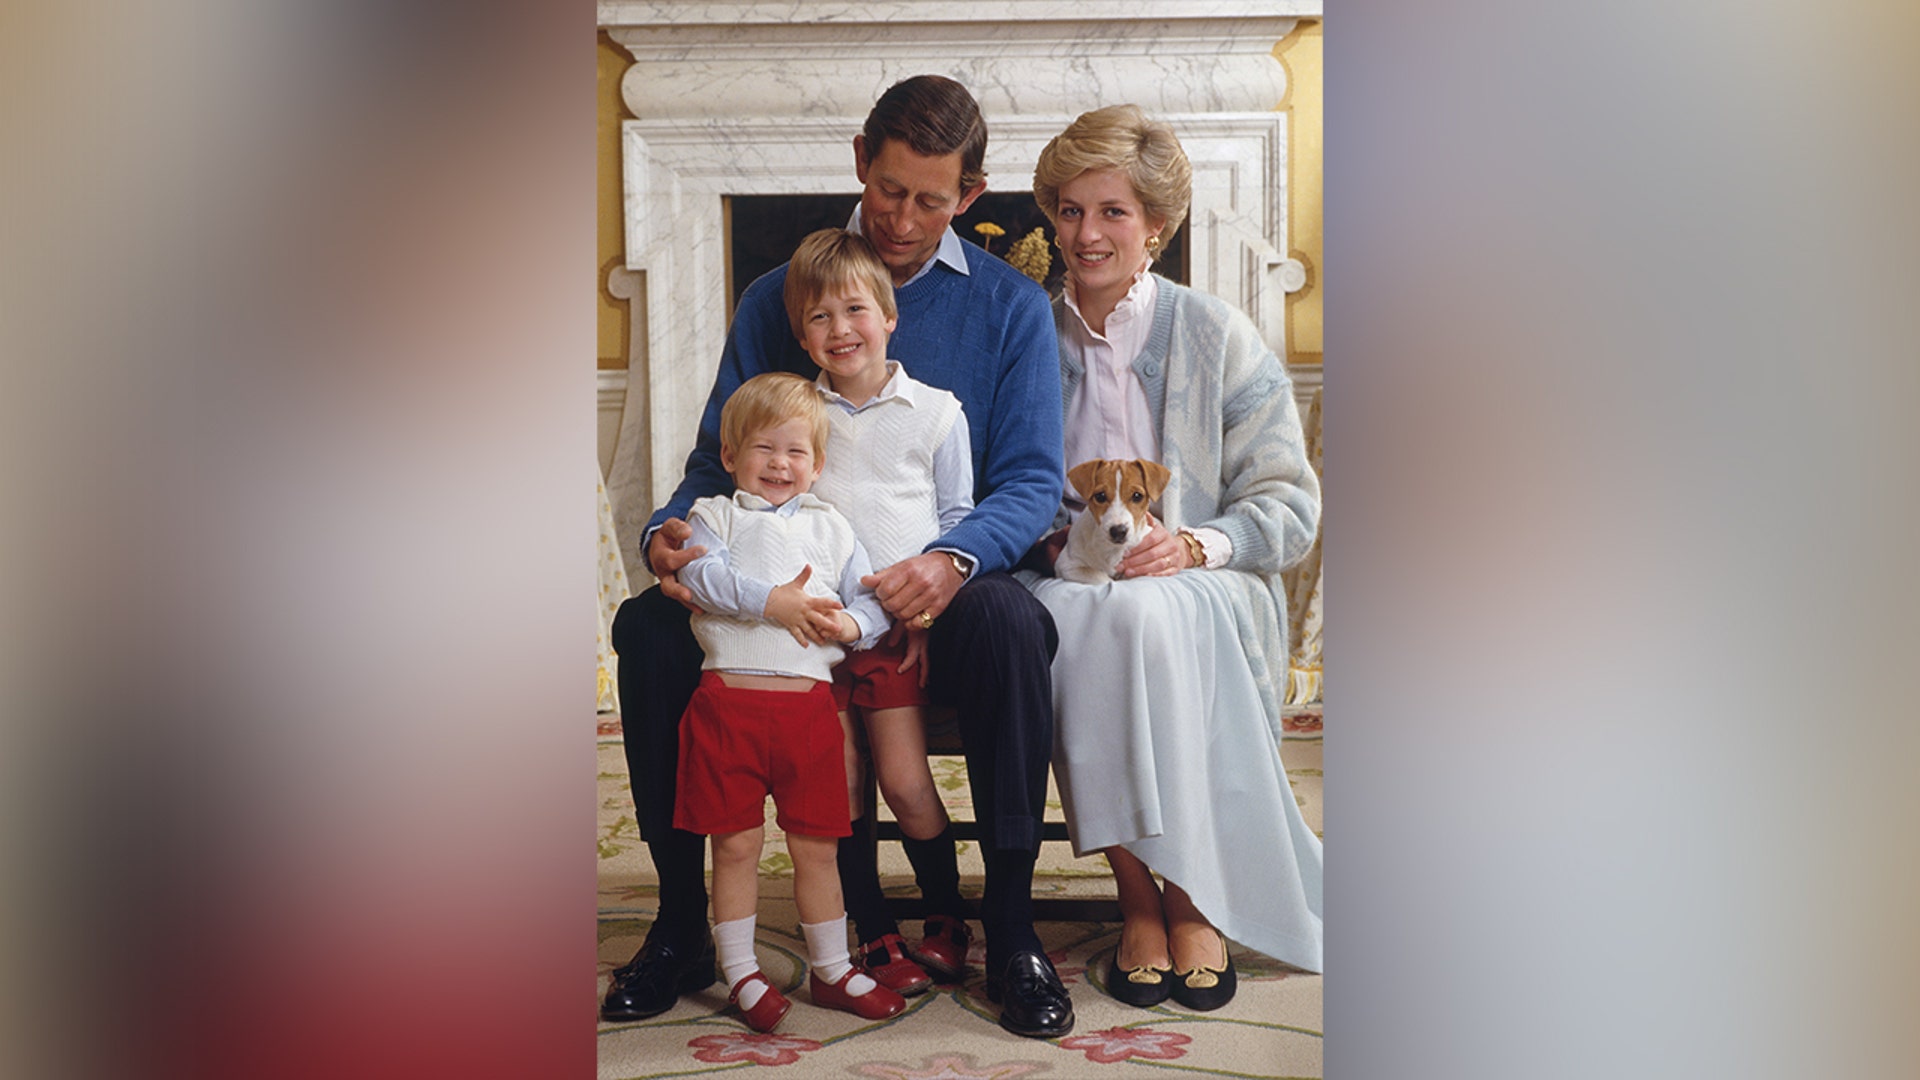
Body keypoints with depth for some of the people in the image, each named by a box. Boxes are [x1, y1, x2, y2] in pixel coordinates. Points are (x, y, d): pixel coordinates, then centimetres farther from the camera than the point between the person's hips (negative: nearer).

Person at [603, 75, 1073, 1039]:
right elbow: (717, 462, 8)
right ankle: (682, 923, -6)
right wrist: (668, 531, -16)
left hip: (937, 597, -2)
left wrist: (953, 559, -26)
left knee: (1010, 623, -35)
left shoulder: (1011, 307, 4)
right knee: (647, 628, -22)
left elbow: (1032, 480, -4)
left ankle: (1010, 930, -19)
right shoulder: (773, 299, 10)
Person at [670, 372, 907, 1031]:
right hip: (729, 698, -2)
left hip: (810, 700, 2)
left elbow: (872, 598, 11)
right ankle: (741, 975, 18)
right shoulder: (715, 514, 10)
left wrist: (850, 624, -11)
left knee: (816, 846, 10)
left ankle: (831, 971, 24)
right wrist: (773, 602, -20)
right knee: (736, 844, 4)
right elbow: (702, 575, -11)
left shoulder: (830, 526, 18)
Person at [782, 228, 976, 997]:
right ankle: (876, 937, 16)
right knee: (839, 788, 3)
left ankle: (947, 923, 16)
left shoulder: (935, 413, 3)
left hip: (899, 624, -2)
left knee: (904, 782, -5)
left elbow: (956, 517, 6)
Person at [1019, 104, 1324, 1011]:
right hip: (1069, 585, 2)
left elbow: (1289, 502, 1)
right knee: (1075, 618, -34)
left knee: (1148, 615, -36)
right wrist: (1050, 537, -9)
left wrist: (1196, 544, -16)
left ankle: (1194, 897, -23)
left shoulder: (1218, 336, 4)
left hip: (1207, 590, -1)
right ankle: (1138, 895, -24)